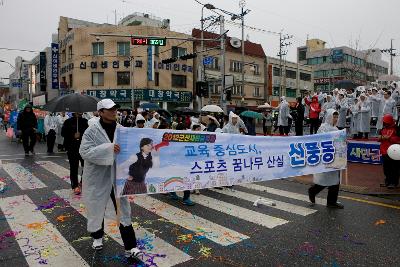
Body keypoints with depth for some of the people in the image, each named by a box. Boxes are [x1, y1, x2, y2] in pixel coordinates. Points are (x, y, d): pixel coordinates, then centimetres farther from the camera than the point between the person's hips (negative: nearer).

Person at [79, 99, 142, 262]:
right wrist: (108, 148, -30)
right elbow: (85, 152, -21)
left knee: (124, 210, 4)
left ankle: (130, 247, 11)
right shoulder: (92, 131, -10)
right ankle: (97, 236, 43)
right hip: (98, 178, -2)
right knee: (97, 207, 15)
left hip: (118, 176, 3)